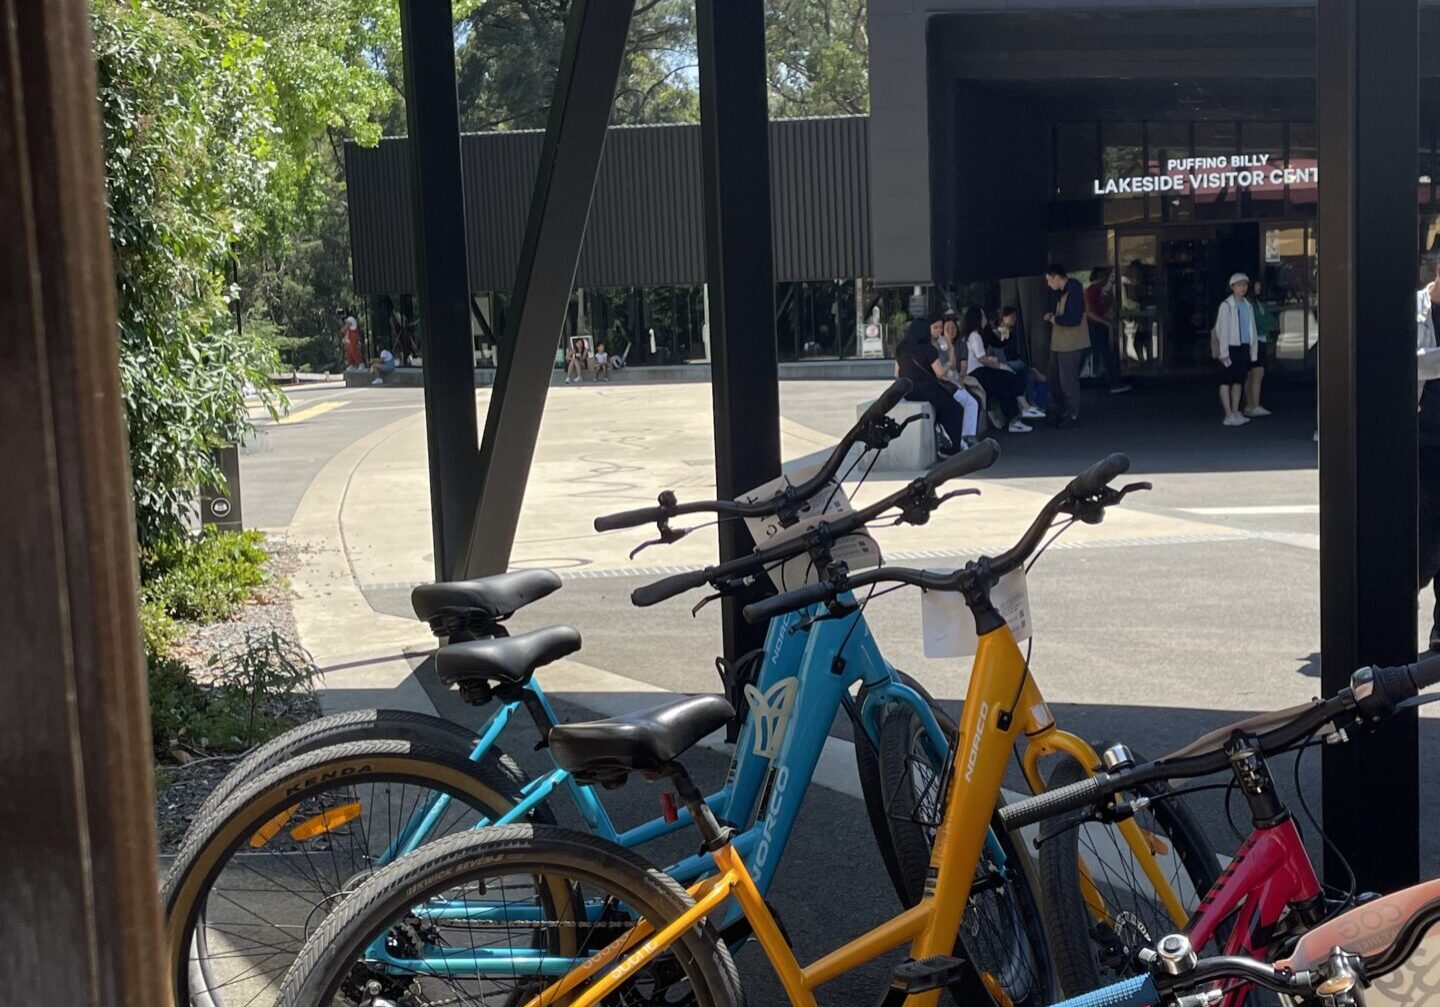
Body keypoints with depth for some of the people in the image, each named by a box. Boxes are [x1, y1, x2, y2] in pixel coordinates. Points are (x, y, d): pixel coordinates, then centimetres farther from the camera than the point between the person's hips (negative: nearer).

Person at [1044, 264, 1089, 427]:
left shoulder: (1073, 292, -18)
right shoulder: (1063, 292, 13)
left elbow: (1074, 319, -24)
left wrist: (1053, 319, -14)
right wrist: (1053, 316, 7)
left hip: (1071, 345, -10)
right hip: (1059, 344, 10)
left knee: (1068, 381, -4)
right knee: (1054, 378, 16)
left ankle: (1073, 416, 4)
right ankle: (1058, 412, 27)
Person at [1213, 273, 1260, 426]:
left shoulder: (1248, 306, 13)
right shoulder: (1226, 306, -6)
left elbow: (1253, 330, 17)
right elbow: (1223, 331, -10)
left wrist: (1254, 352, 12)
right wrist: (1224, 353, -15)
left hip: (1244, 347, 6)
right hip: (1231, 347, -6)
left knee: (1239, 381, 10)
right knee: (1226, 381, -3)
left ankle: (1236, 413, 15)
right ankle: (1229, 415, -5)